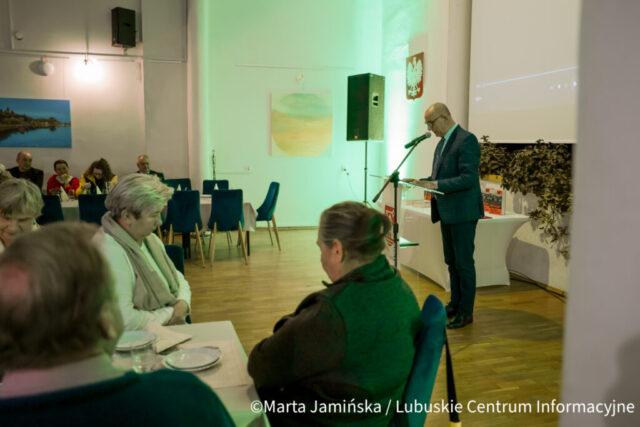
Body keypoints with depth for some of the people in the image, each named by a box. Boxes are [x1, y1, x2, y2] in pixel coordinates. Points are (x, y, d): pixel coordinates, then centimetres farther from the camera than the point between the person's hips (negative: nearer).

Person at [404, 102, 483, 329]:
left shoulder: (467, 140, -14)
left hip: (462, 212, -9)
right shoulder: (442, 143, 16)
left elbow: (468, 178, -22)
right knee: (451, 261, 15)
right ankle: (455, 304, 27)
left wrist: (435, 184, -26)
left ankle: (466, 312, 10)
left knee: (464, 262, -1)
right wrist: (420, 181, 4)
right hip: (446, 212, 9)